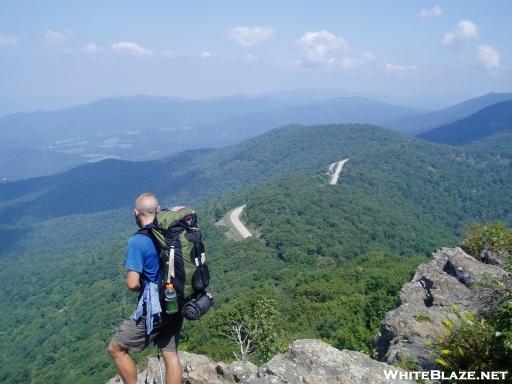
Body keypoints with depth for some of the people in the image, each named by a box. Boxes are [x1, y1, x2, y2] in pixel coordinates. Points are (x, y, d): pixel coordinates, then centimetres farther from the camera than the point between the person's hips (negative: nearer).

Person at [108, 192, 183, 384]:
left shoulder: (138, 241, -18)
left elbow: (132, 284, -21)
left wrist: (143, 287, 3)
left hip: (154, 310, -7)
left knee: (116, 348, 11)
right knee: (170, 355, 16)